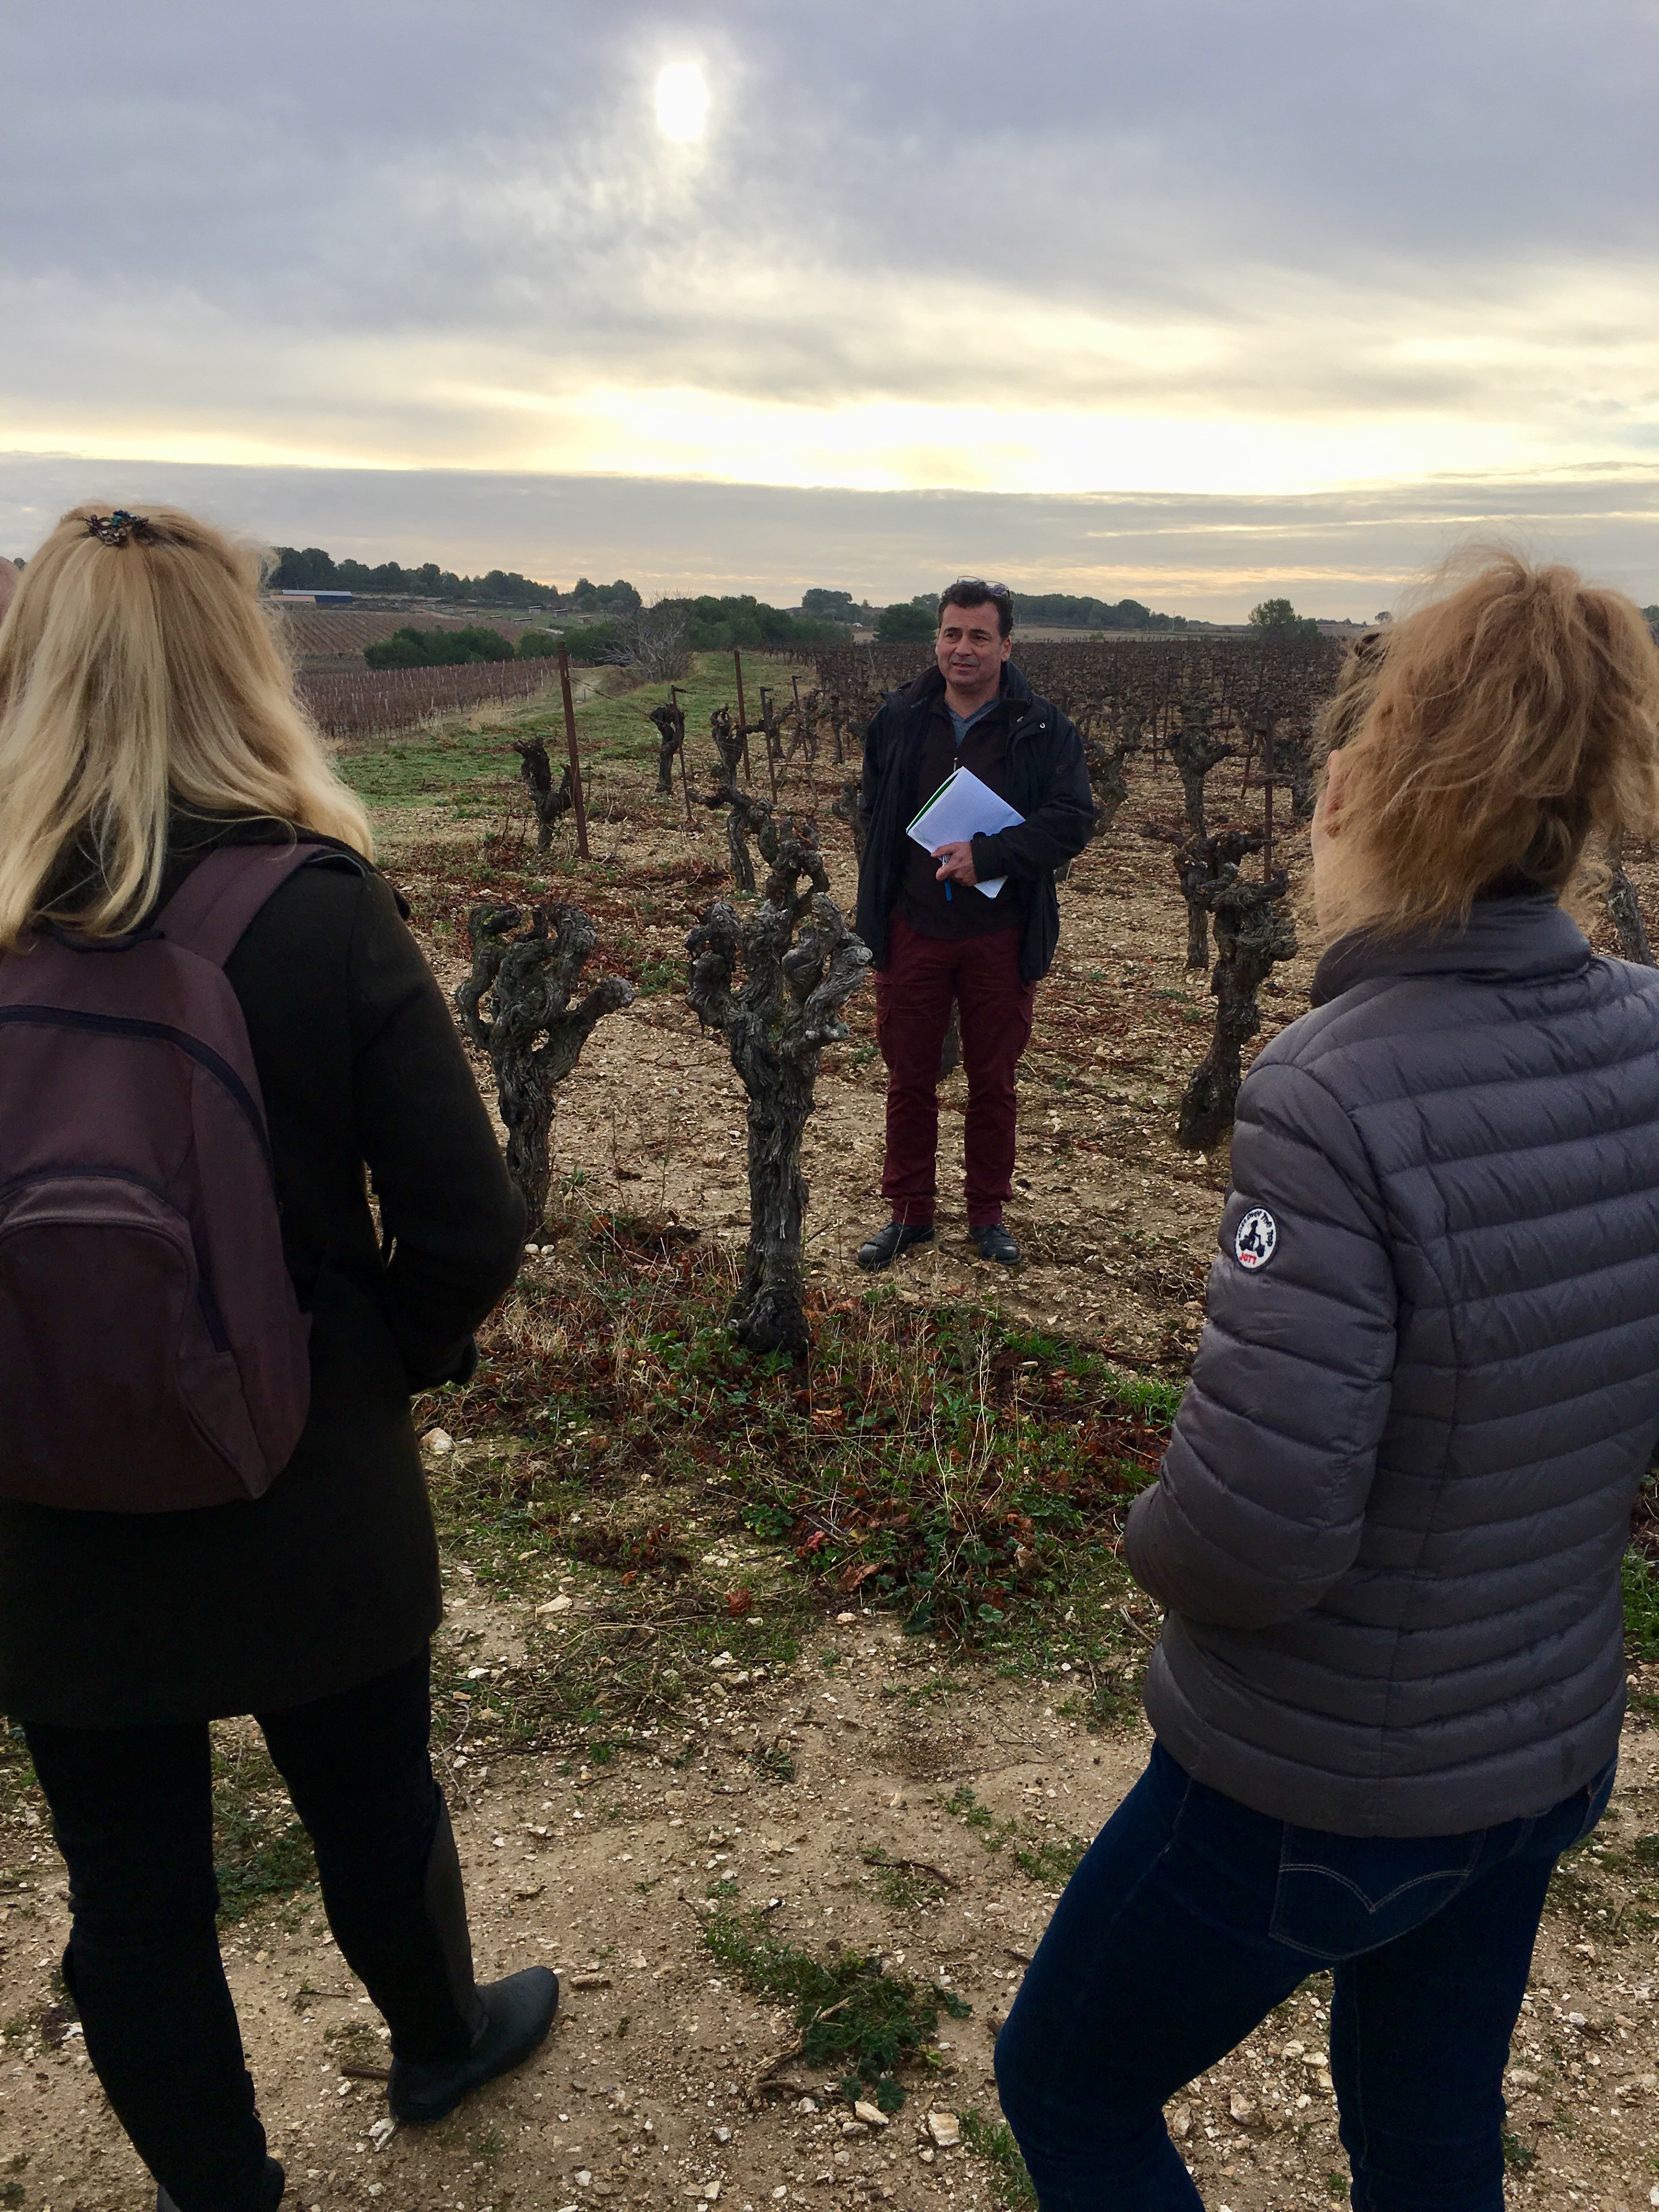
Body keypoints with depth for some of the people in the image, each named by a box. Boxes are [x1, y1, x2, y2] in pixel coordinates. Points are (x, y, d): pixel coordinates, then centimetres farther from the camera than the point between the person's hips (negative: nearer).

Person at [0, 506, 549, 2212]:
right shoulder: (320, 912, -18)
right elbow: (465, 1236, -18)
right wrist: (394, 1363, 2)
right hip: (311, 1497, -1)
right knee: (373, 1807, 25)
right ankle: (439, 2043, 53)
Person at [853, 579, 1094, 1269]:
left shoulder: (1043, 729, -6)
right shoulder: (899, 719, 2)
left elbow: (1073, 819, -12)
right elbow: (872, 811, 12)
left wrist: (988, 856, -22)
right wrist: (920, 856, -2)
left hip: (1000, 936, -1)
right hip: (912, 928, 2)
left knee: (994, 1082, 11)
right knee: (909, 1077, 10)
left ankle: (988, 1214, 27)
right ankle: (909, 1213, 25)